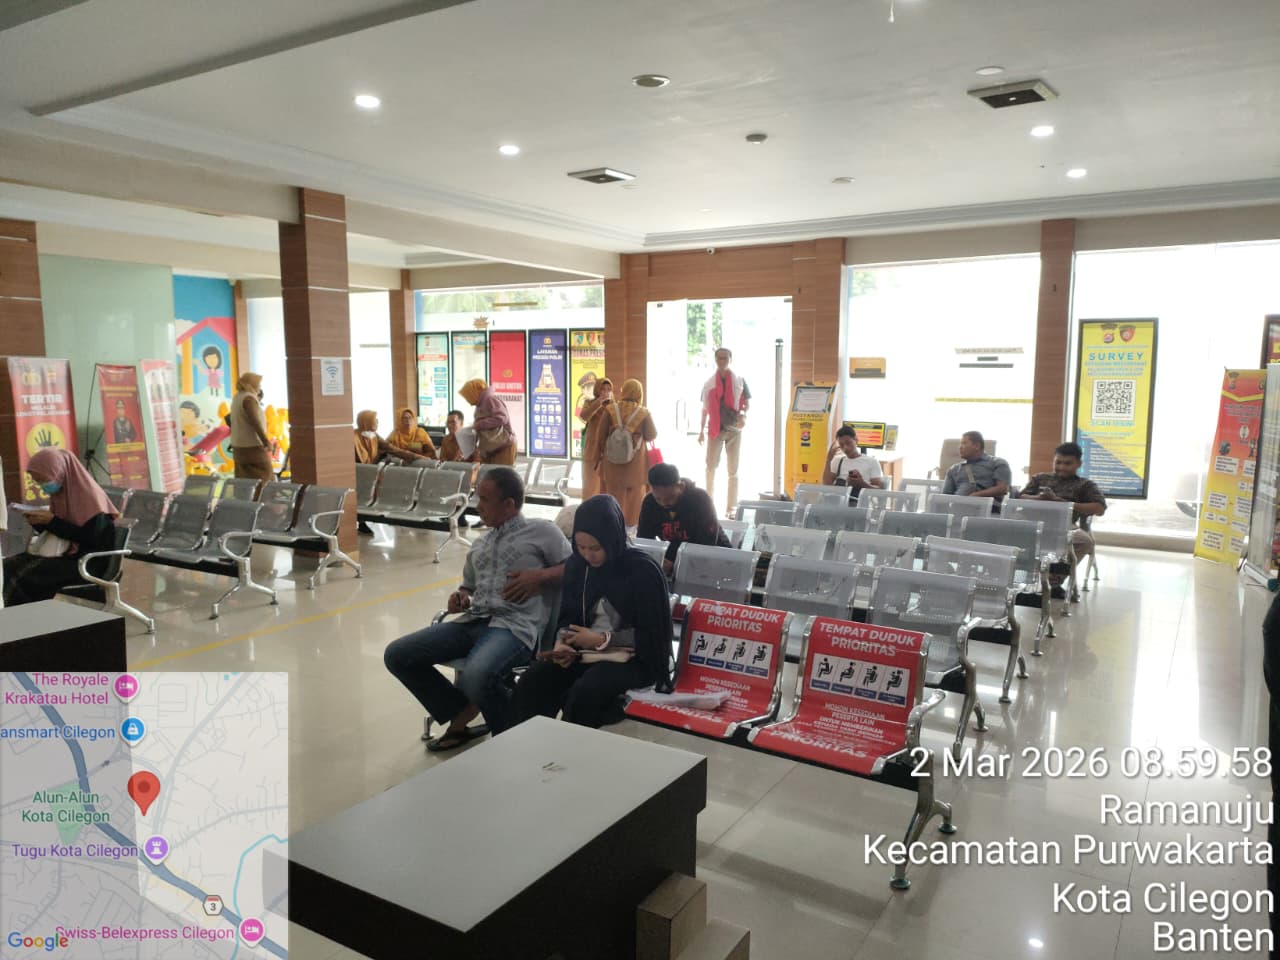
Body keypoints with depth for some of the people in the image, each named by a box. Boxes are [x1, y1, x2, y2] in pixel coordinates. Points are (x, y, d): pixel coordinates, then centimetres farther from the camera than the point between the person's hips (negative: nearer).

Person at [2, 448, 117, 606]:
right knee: (9, 567, -7)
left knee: (29, 576, -24)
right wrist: (38, 522, -4)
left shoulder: (89, 494, -16)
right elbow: (51, 531, 18)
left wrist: (51, 520, -18)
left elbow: (89, 538, -22)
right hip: (64, 552, 9)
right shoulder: (59, 491, 9)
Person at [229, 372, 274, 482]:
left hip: (238, 447, 10)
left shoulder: (237, 397, 15)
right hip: (253, 447, -9)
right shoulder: (249, 398, -15)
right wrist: (266, 440, -24)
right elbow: (255, 421, -24)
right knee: (265, 479, -6)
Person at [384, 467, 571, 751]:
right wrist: (460, 598, 8)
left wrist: (540, 575, -13)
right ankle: (462, 714, 5)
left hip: (515, 625, -7)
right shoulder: (480, 545, 24)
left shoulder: (542, 531, 5)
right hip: (473, 622, 8)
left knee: (475, 676, -37)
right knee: (397, 655, -5)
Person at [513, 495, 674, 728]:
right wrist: (562, 644, -8)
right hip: (585, 652, 5)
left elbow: (651, 635, -11)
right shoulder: (576, 565, 5)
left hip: (632, 658, -5)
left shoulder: (643, 571, -12)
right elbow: (567, 617, 13)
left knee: (582, 695, -34)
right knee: (529, 687, -21)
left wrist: (601, 639, -17)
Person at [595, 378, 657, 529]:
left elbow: (600, 435, -3)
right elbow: (651, 436, -1)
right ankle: (631, 521, 20)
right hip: (635, 462, -1)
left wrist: (599, 454, 9)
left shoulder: (610, 409, -7)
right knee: (634, 492, 14)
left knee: (613, 492, 12)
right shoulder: (644, 413, -9)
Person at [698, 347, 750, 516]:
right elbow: (705, 409, 10)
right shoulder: (709, 383, 6)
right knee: (710, 466, 2)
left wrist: (744, 415, -16)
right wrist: (701, 431, 7)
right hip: (715, 430, 1)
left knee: (733, 470, 4)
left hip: (734, 430, -1)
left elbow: (747, 403, 6)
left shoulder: (739, 381, 2)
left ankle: (731, 507, 9)